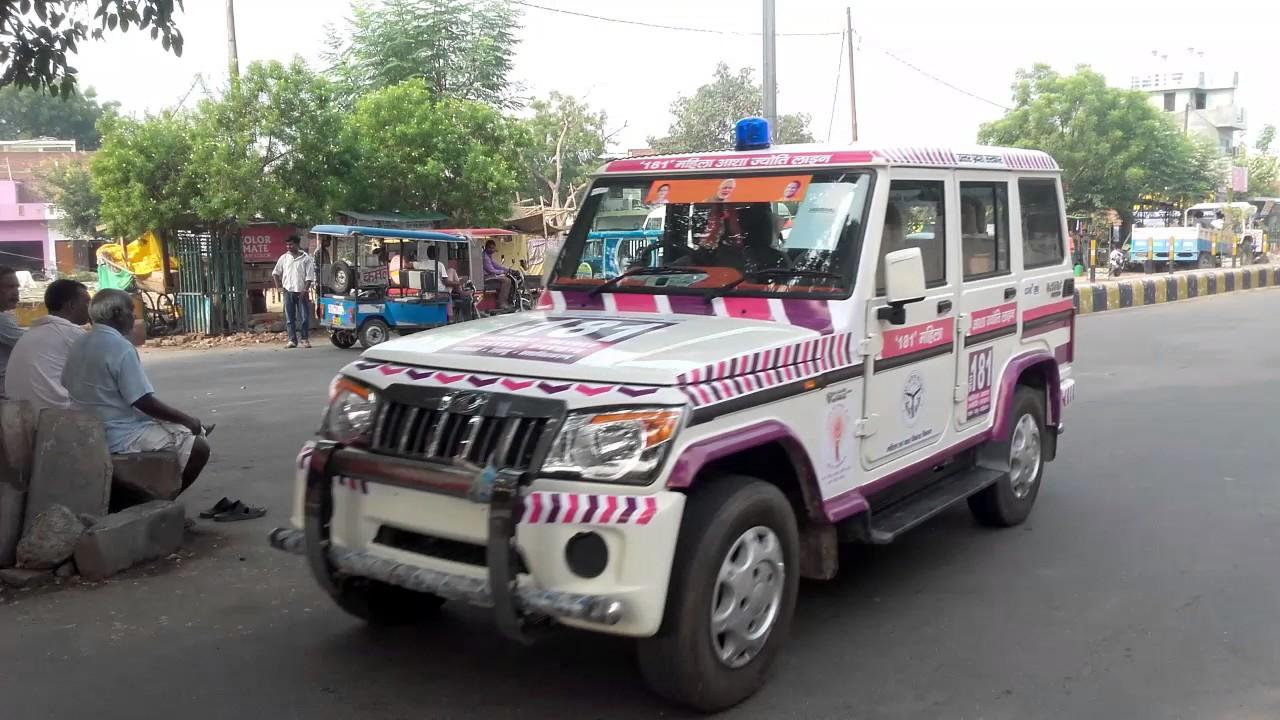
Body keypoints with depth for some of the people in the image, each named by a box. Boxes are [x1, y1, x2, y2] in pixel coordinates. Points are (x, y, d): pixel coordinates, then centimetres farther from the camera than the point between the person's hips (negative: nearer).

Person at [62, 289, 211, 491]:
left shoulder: (80, 345, 6)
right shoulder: (120, 347, -20)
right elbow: (144, 402, -22)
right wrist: (187, 420, -9)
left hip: (92, 433, 10)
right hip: (121, 437, -10)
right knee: (198, 447, -5)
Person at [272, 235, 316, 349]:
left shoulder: (306, 258, -1)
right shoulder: (284, 258, 10)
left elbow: (309, 276, -5)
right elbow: (275, 273, 19)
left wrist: (305, 290, -13)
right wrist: (279, 285, 8)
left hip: (302, 292, -3)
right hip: (288, 291, 3)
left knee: (304, 317, -2)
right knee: (289, 318, 3)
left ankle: (305, 339, 6)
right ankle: (292, 340, 7)